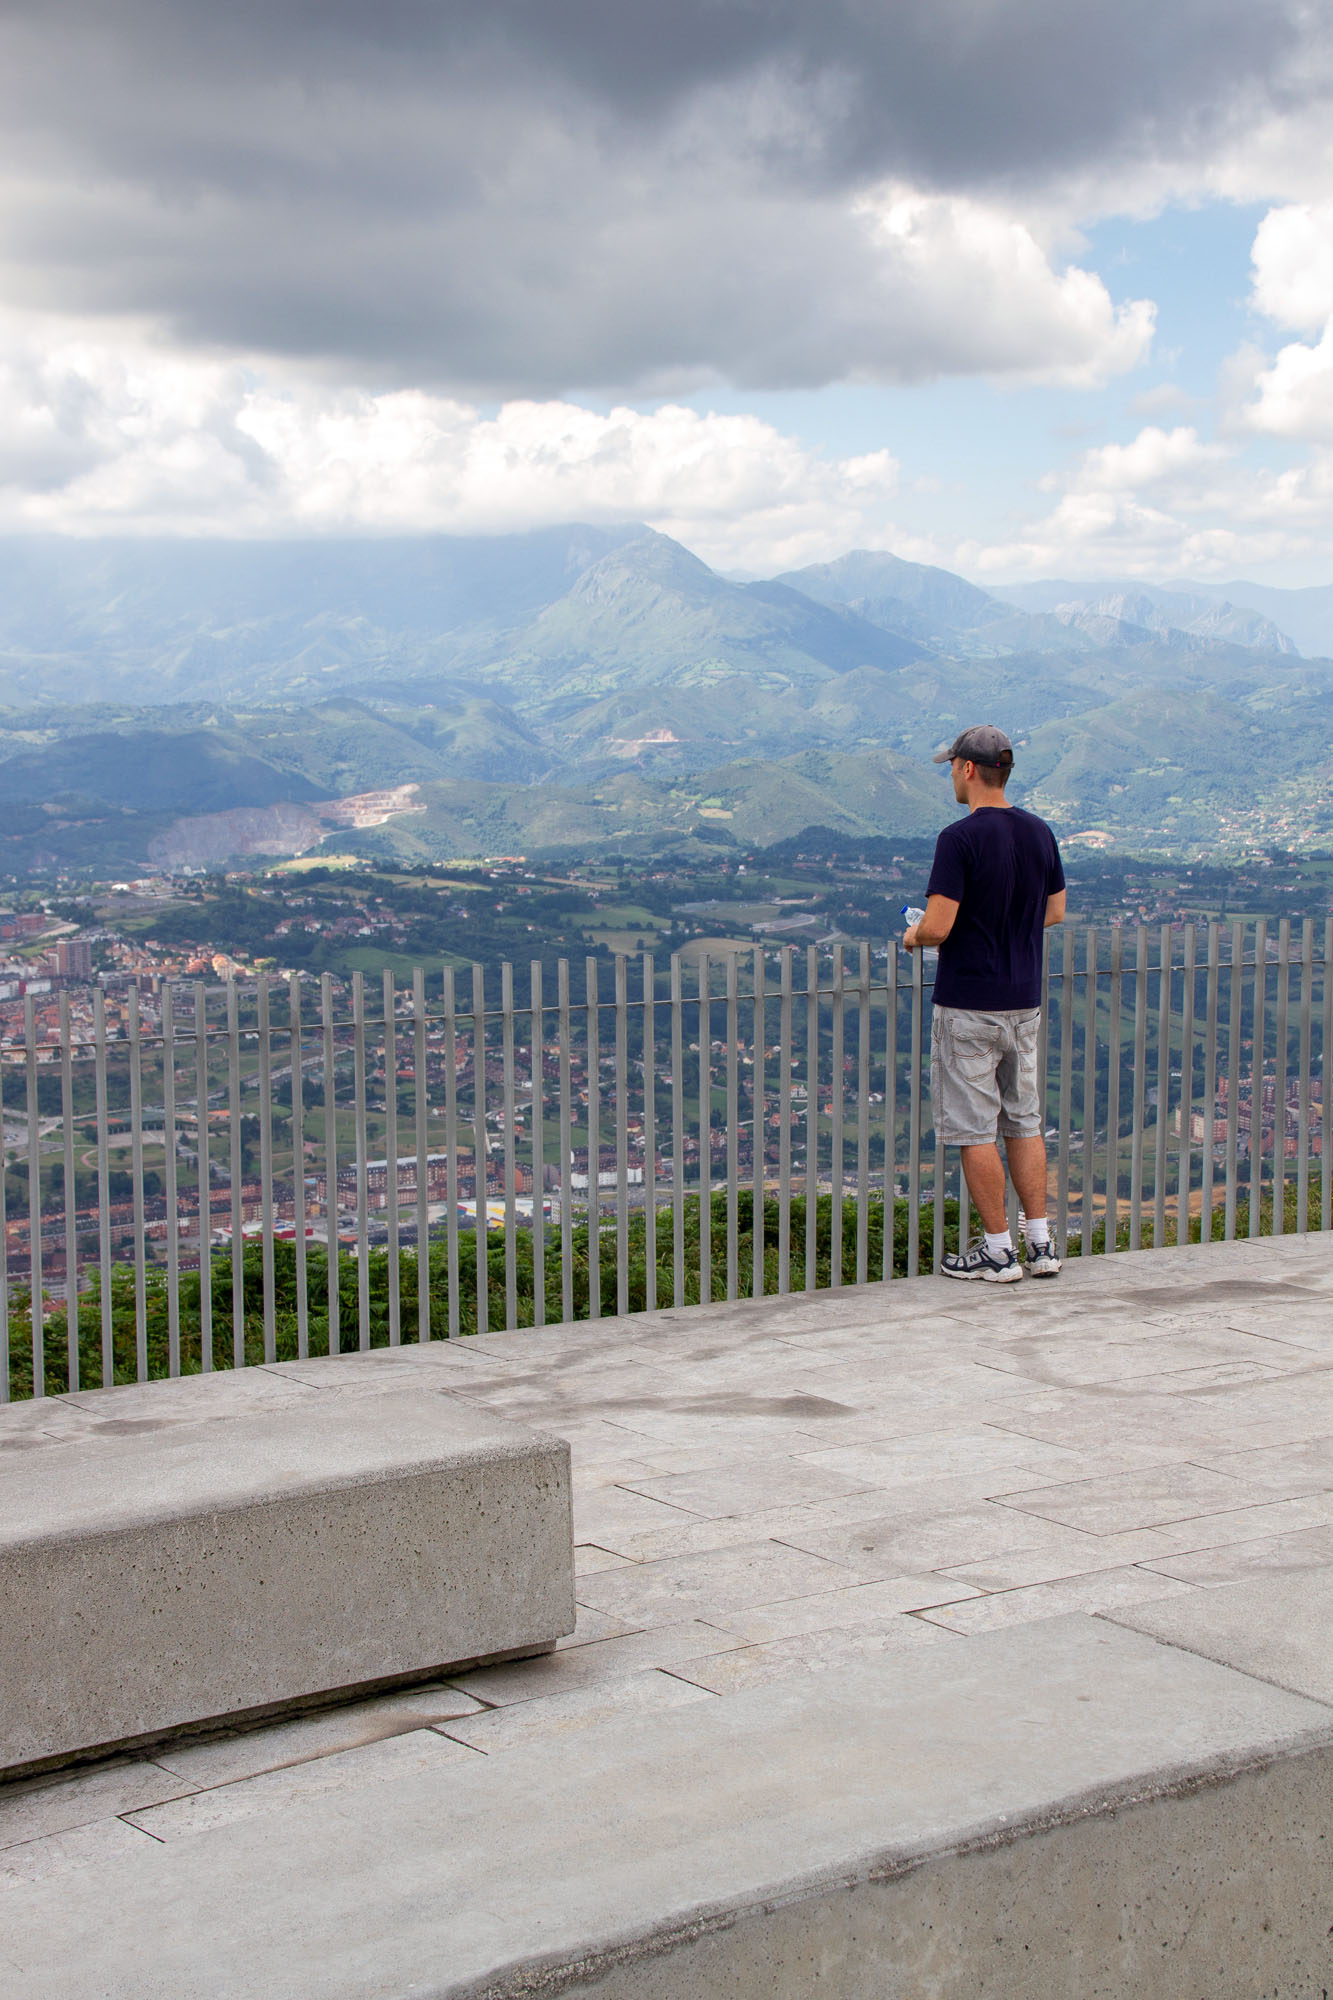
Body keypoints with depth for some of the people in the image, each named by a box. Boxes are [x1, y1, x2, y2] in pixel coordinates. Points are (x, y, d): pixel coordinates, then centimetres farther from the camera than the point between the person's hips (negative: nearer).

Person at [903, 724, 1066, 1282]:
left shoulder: (961, 838, -17)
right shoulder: (1039, 832, 5)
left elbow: (938, 926, -21)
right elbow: (1055, 911, 14)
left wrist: (913, 936, 0)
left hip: (969, 1005, -7)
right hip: (1025, 1002, 7)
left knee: (975, 1130, 1)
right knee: (1023, 1121, 15)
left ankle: (998, 1251, 5)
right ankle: (1040, 1244, 16)